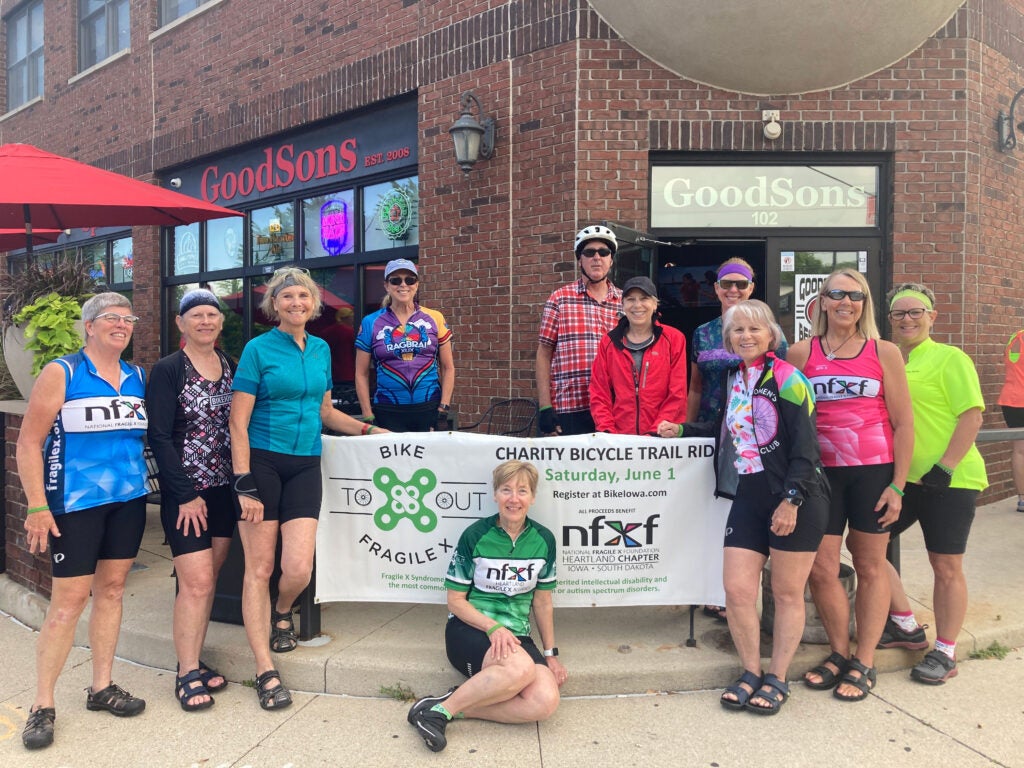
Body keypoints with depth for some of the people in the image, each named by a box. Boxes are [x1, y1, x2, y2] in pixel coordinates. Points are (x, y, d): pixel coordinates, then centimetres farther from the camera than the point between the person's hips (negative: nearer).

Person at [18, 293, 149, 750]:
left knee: (112, 589, 10)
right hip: (76, 503, -5)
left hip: (129, 500, 5)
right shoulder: (61, 373, -6)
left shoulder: (139, 379, 8)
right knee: (69, 599, -3)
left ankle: (101, 687, 23)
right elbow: (29, 442, -9)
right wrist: (37, 507, -14)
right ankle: (42, 706, 11)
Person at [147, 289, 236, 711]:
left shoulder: (232, 367, 8)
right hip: (185, 493, -5)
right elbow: (159, 437, -11)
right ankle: (187, 674, 9)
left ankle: (193, 660, 25)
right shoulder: (167, 370, -7)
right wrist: (186, 495, -14)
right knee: (197, 582, -6)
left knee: (207, 580, 11)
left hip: (224, 489, 5)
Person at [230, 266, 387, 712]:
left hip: (305, 466, 4)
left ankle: (282, 614, 30)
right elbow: (238, 423, -7)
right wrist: (244, 485, -14)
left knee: (299, 568, -6)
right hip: (261, 462, -4)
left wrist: (368, 429, 16)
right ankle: (265, 672, 13)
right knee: (260, 568, 0)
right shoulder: (259, 349, -4)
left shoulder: (321, 350, 12)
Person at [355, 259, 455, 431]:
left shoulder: (434, 319, 5)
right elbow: (361, 374, 6)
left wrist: (444, 408, 0)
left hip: (430, 409, 1)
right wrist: (368, 417, 0)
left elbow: (448, 368, 8)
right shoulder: (370, 323, 3)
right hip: (388, 413, 0)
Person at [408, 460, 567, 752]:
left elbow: (542, 601, 12)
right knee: (520, 668, -37)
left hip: (515, 635, 4)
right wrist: (493, 628, -18)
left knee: (546, 701, -25)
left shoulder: (543, 540, 3)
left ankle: (460, 707, -14)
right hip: (470, 629, -4)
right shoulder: (475, 536, -7)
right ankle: (439, 709, -21)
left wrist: (550, 654, 11)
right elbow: (456, 600, -3)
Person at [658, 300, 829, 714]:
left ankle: (777, 679, 21)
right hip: (748, 496, 6)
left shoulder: (786, 378, -8)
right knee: (737, 590, 1)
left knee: (787, 593, 6)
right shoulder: (732, 379, 12)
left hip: (795, 500, -5)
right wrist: (682, 431, 14)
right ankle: (751, 673, 20)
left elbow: (805, 444, -12)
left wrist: (792, 499, -17)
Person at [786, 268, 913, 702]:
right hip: (821, 472, 1)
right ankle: (839, 653, 23)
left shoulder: (884, 353, 2)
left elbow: (904, 424, 2)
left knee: (870, 567, 8)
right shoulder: (802, 353, 3)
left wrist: (898, 485, -3)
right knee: (820, 569, 2)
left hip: (874, 471, -1)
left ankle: (864, 663, 21)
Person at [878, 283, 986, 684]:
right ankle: (906, 626, 23)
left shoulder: (950, 358, -7)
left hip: (949, 480, -6)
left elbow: (972, 415, -13)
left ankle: (945, 652, 19)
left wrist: (944, 467, -19)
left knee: (946, 566, 2)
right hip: (902, 478, 6)